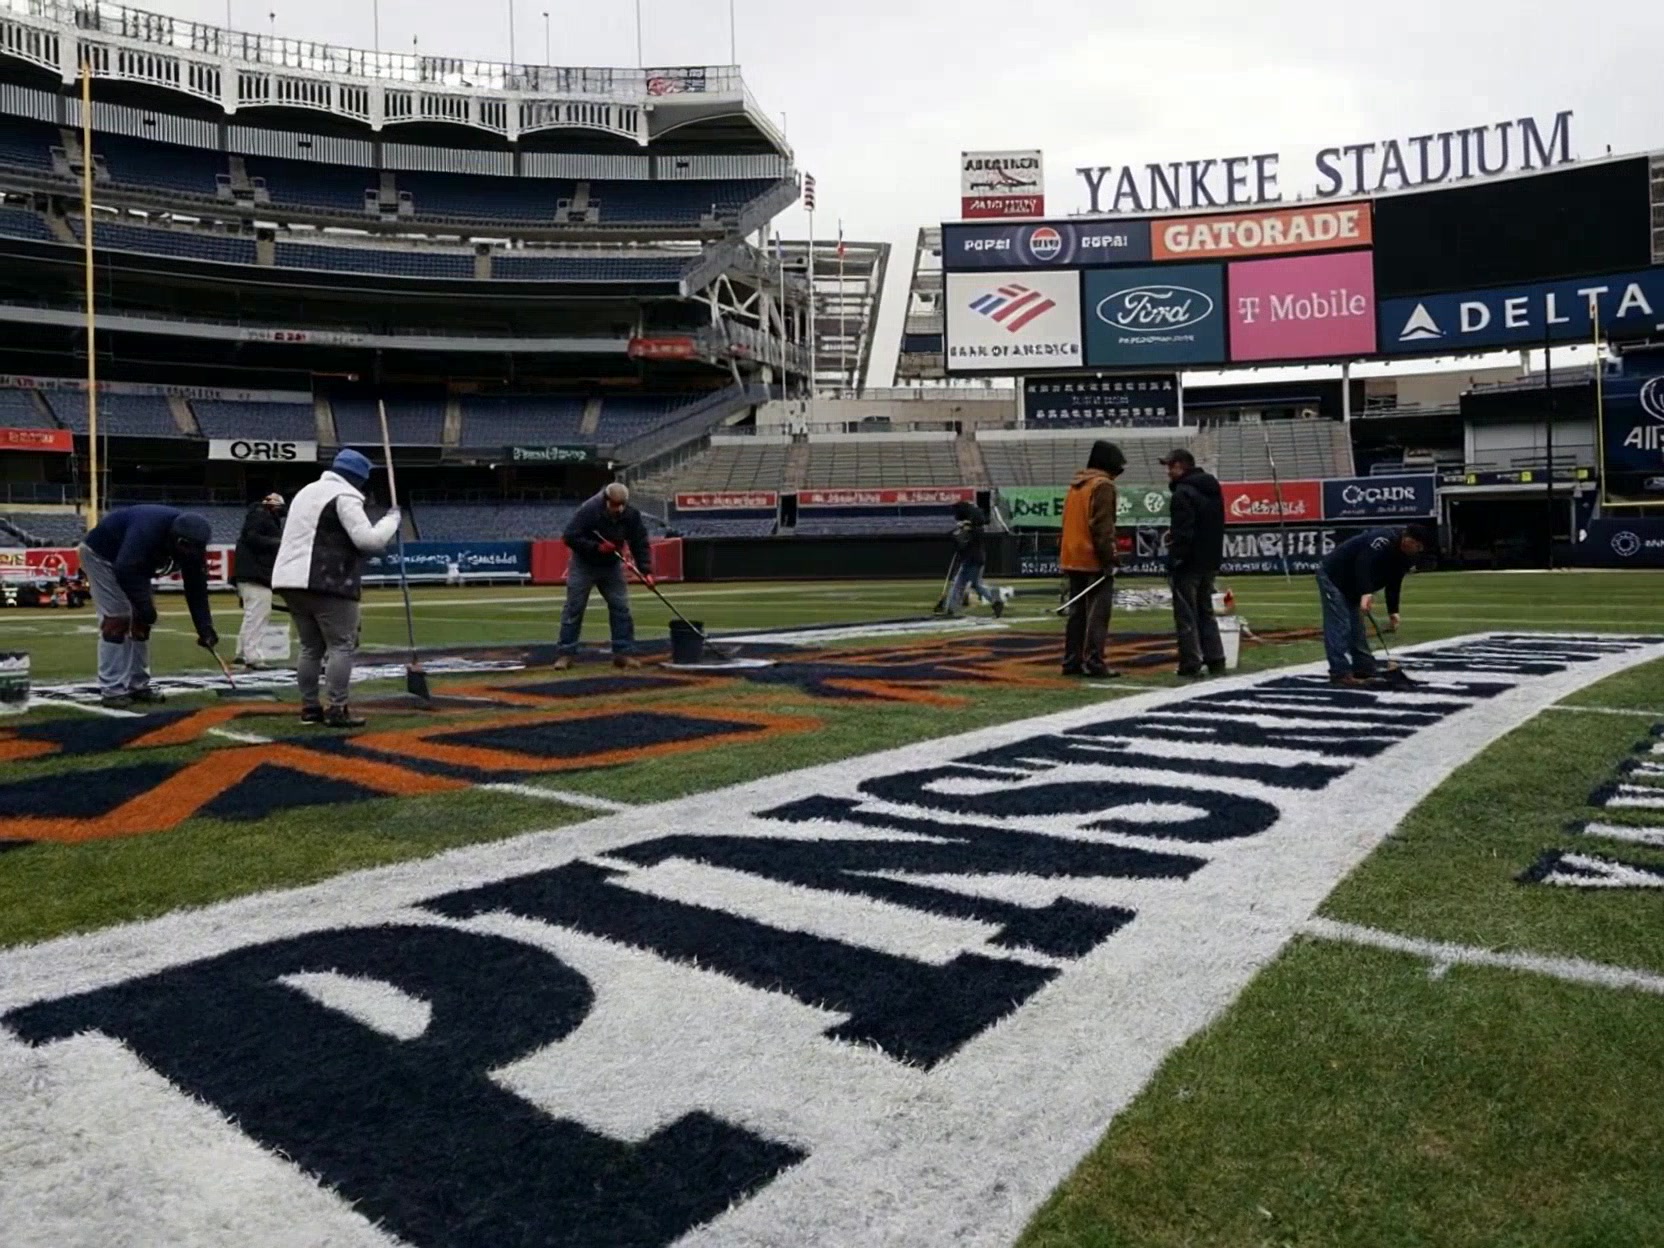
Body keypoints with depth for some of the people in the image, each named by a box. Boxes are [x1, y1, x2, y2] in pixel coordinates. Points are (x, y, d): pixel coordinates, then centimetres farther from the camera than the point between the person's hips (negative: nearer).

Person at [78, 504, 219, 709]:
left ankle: (138, 686, 13)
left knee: (141, 620, 5)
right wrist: (144, 604, -40)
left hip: (133, 563, 8)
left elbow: (196, 587, -15)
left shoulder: (190, 545, -17)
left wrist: (204, 627, -23)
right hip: (101, 554, -8)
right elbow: (125, 570, -43)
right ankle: (112, 690, -11)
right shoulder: (149, 529, -39)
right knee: (117, 619, -15)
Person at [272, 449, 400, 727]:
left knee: (311, 647, 16)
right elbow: (369, 539, -17)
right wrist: (392, 519, -1)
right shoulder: (345, 496, -8)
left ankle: (310, 707, 18)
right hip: (327, 584, -9)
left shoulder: (307, 492, 22)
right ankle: (337, 710, -6)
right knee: (341, 646, -3)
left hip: (290, 581, 9)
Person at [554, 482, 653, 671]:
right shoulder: (589, 511, -25)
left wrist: (646, 570, -21)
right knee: (574, 608, -4)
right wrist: (596, 547, -32)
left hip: (612, 566, 4)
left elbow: (640, 543, -10)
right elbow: (570, 536, -24)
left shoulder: (631, 515, -14)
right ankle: (566, 654, 2)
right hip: (583, 565, -3)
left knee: (621, 607, -1)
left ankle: (623, 653, 5)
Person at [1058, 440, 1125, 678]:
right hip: (1093, 560, -8)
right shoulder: (1102, 486, -10)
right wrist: (1109, 558, -17)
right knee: (1098, 613, -6)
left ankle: (1072, 661, 13)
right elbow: (1102, 526, -18)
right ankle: (1093, 662, -10)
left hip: (1073, 559, 8)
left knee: (1078, 612, 12)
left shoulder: (1075, 485, 17)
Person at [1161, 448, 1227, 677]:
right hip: (1210, 562, 9)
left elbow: (1184, 532, -22)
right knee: (1206, 611, 16)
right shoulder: (1212, 489, 14)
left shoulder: (1184, 492, -16)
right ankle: (1215, 661, 16)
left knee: (1186, 615, -2)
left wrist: (1173, 561, -16)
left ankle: (1191, 663, -1)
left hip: (1188, 563, -9)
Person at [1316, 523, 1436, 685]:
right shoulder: (1385, 539, -28)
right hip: (1333, 577, -10)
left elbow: (1393, 583, 11)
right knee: (1339, 626, -13)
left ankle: (1365, 670, 16)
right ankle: (1340, 673, -15)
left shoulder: (1407, 555, 3)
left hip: (1351, 585, 10)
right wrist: (1366, 593, -51)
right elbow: (1363, 563, -41)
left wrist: (1393, 611, 5)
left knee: (1356, 628, 11)